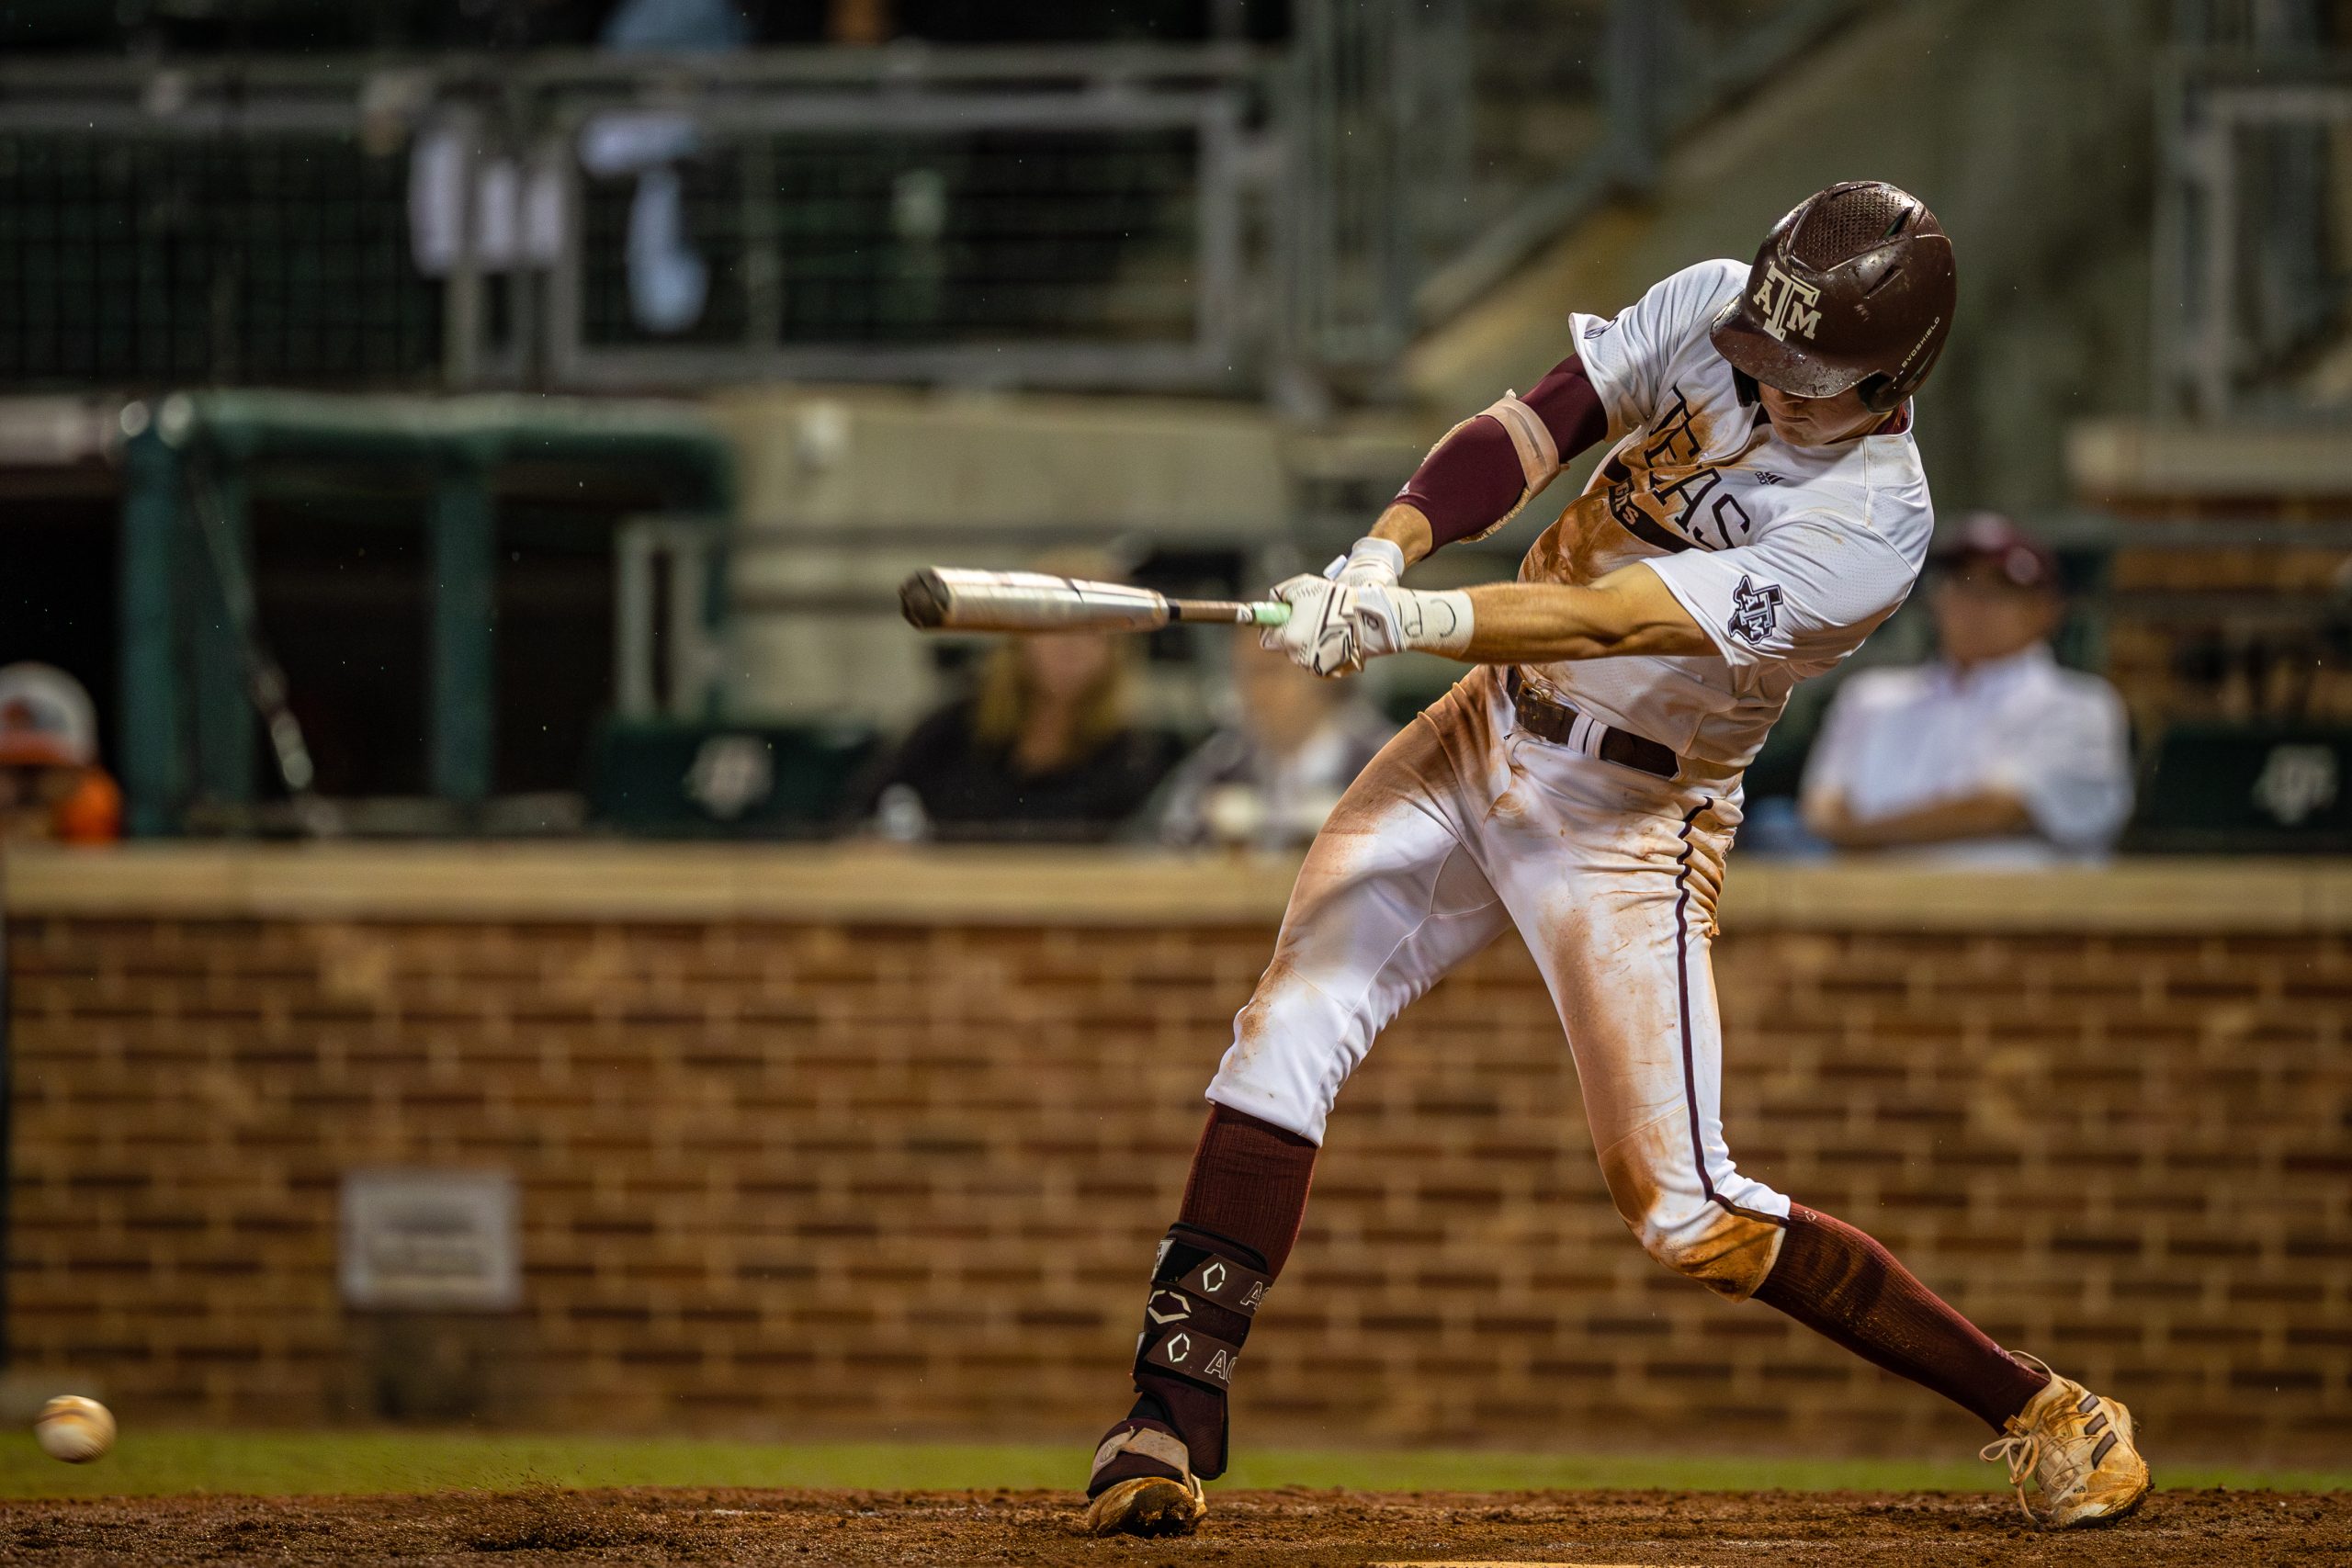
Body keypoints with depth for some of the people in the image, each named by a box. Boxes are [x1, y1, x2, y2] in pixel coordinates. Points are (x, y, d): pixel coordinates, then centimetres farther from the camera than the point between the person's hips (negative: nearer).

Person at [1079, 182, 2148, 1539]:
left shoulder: (1874, 526, -25)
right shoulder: (1709, 312, -7)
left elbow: (1618, 622, -32)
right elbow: (1534, 426, -13)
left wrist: (1414, 622, -41)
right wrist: (1386, 554, -30)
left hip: (1634, 819, -6)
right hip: (1483, 740, 6)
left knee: (1684, 1212, -7)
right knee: (1289, 1038, -9)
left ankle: (2038, 1410, 6)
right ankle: (1172, 1420, -6)